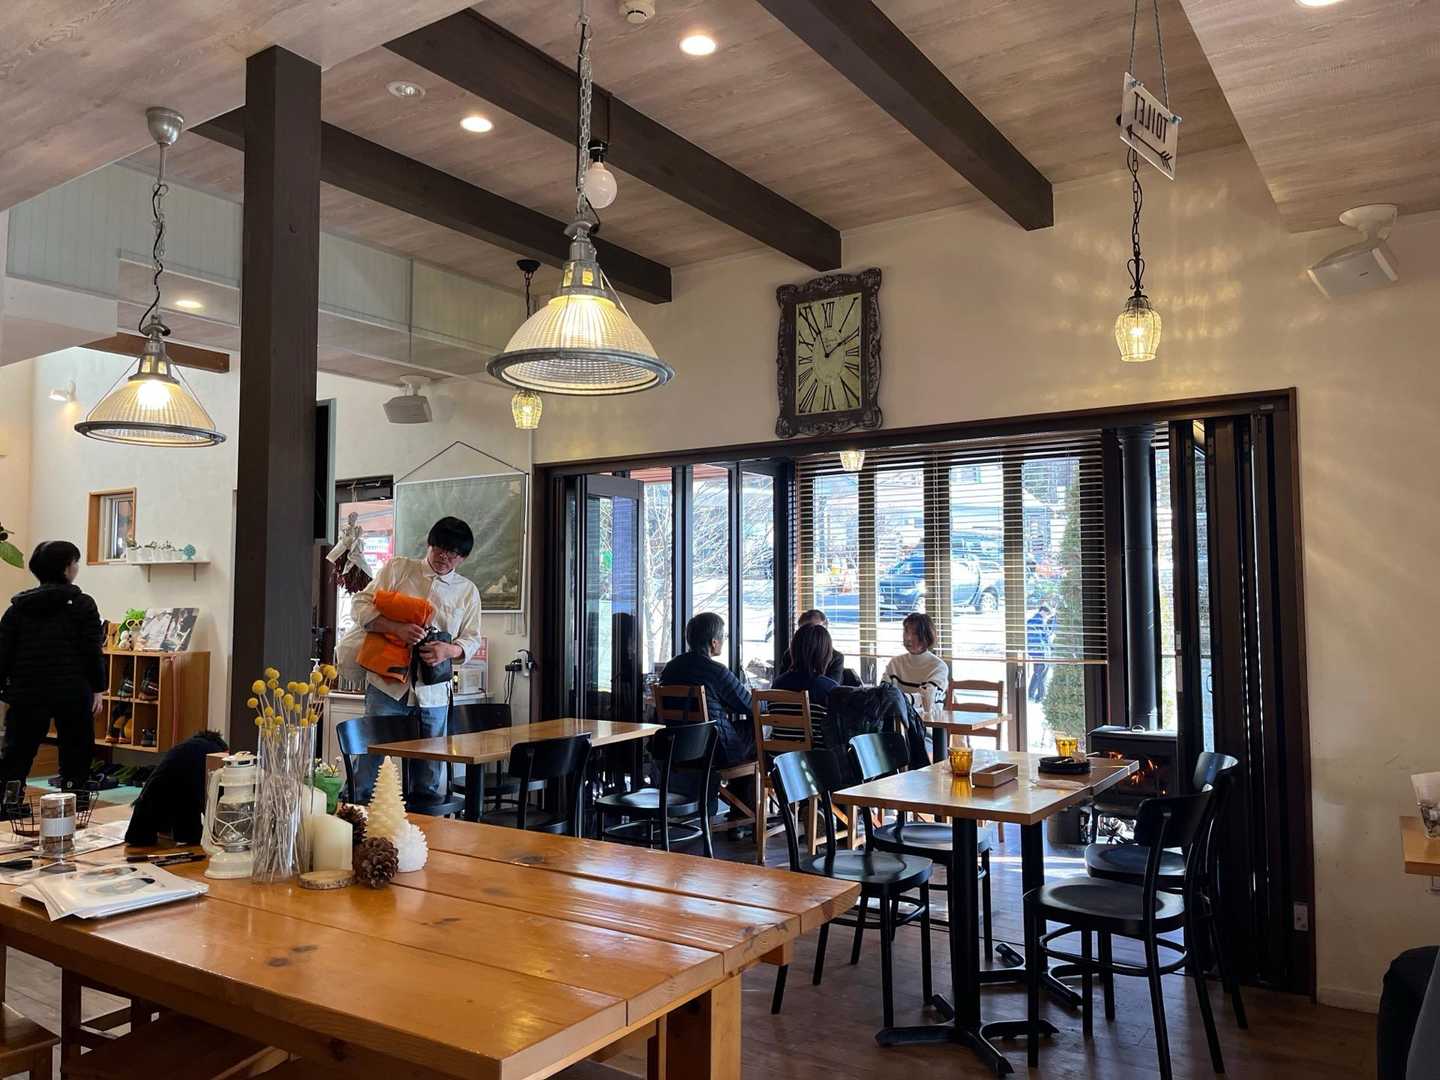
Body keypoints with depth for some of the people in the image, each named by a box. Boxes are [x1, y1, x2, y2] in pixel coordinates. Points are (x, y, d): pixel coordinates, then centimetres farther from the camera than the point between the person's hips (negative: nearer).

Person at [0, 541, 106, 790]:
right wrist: (98, 688, -1)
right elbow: (93, 651, -8)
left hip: (27, 694, 3)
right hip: (72, 694, -3)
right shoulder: (82, 605, -5)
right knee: (76, 755, 8)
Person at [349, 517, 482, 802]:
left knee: (429, 784, 8)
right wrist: (397, 628, -17)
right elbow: (361, 606, -1)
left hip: (433, 693, 3)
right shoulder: (398, 568, 5)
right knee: (372, 769, -2)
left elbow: (471, 639, 11)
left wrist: (449, 650, -12)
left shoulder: (468, 591, 12)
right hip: (387, 685, -2)